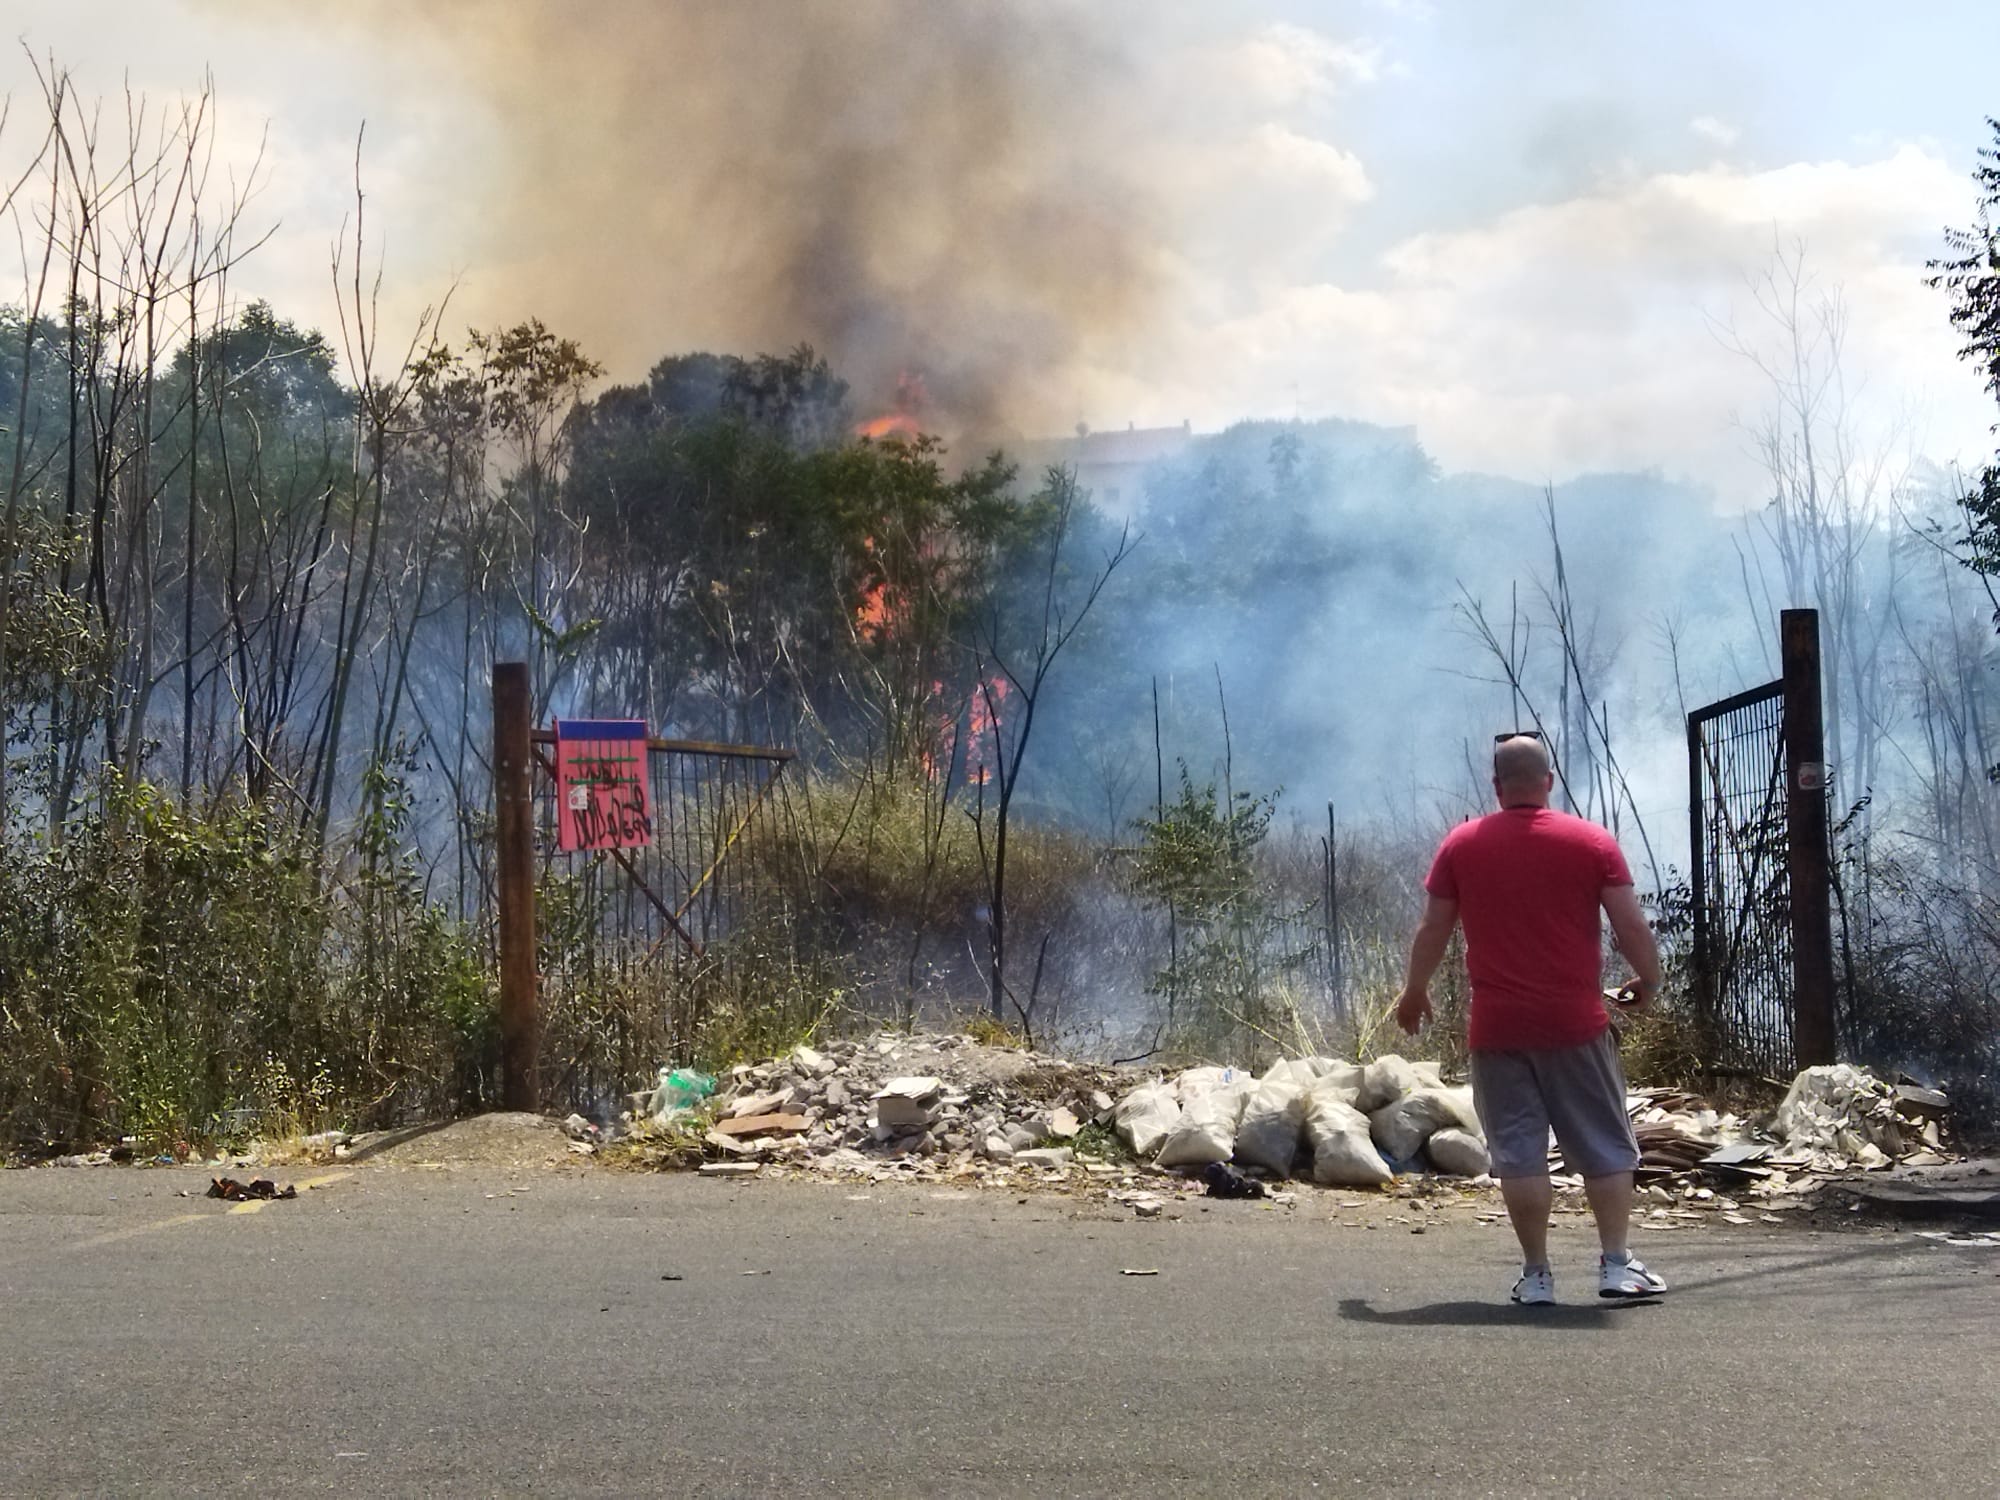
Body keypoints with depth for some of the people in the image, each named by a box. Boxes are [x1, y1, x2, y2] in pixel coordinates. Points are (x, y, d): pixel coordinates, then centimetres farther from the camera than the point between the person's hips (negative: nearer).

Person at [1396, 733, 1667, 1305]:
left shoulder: (1461, 844, 3)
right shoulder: (1592, 841, -1)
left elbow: (1432, 929, 5)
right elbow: (1631, 925, -4)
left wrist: (1414, 993, 19)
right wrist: (1647, 981, 14)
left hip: (1496, 1028, 1)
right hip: (1576, 1023, 0)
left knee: (1519, 1152, 5)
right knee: (1604, 1147, 10)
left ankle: (1536, 1273, 6)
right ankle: (1617, 1264, 8)